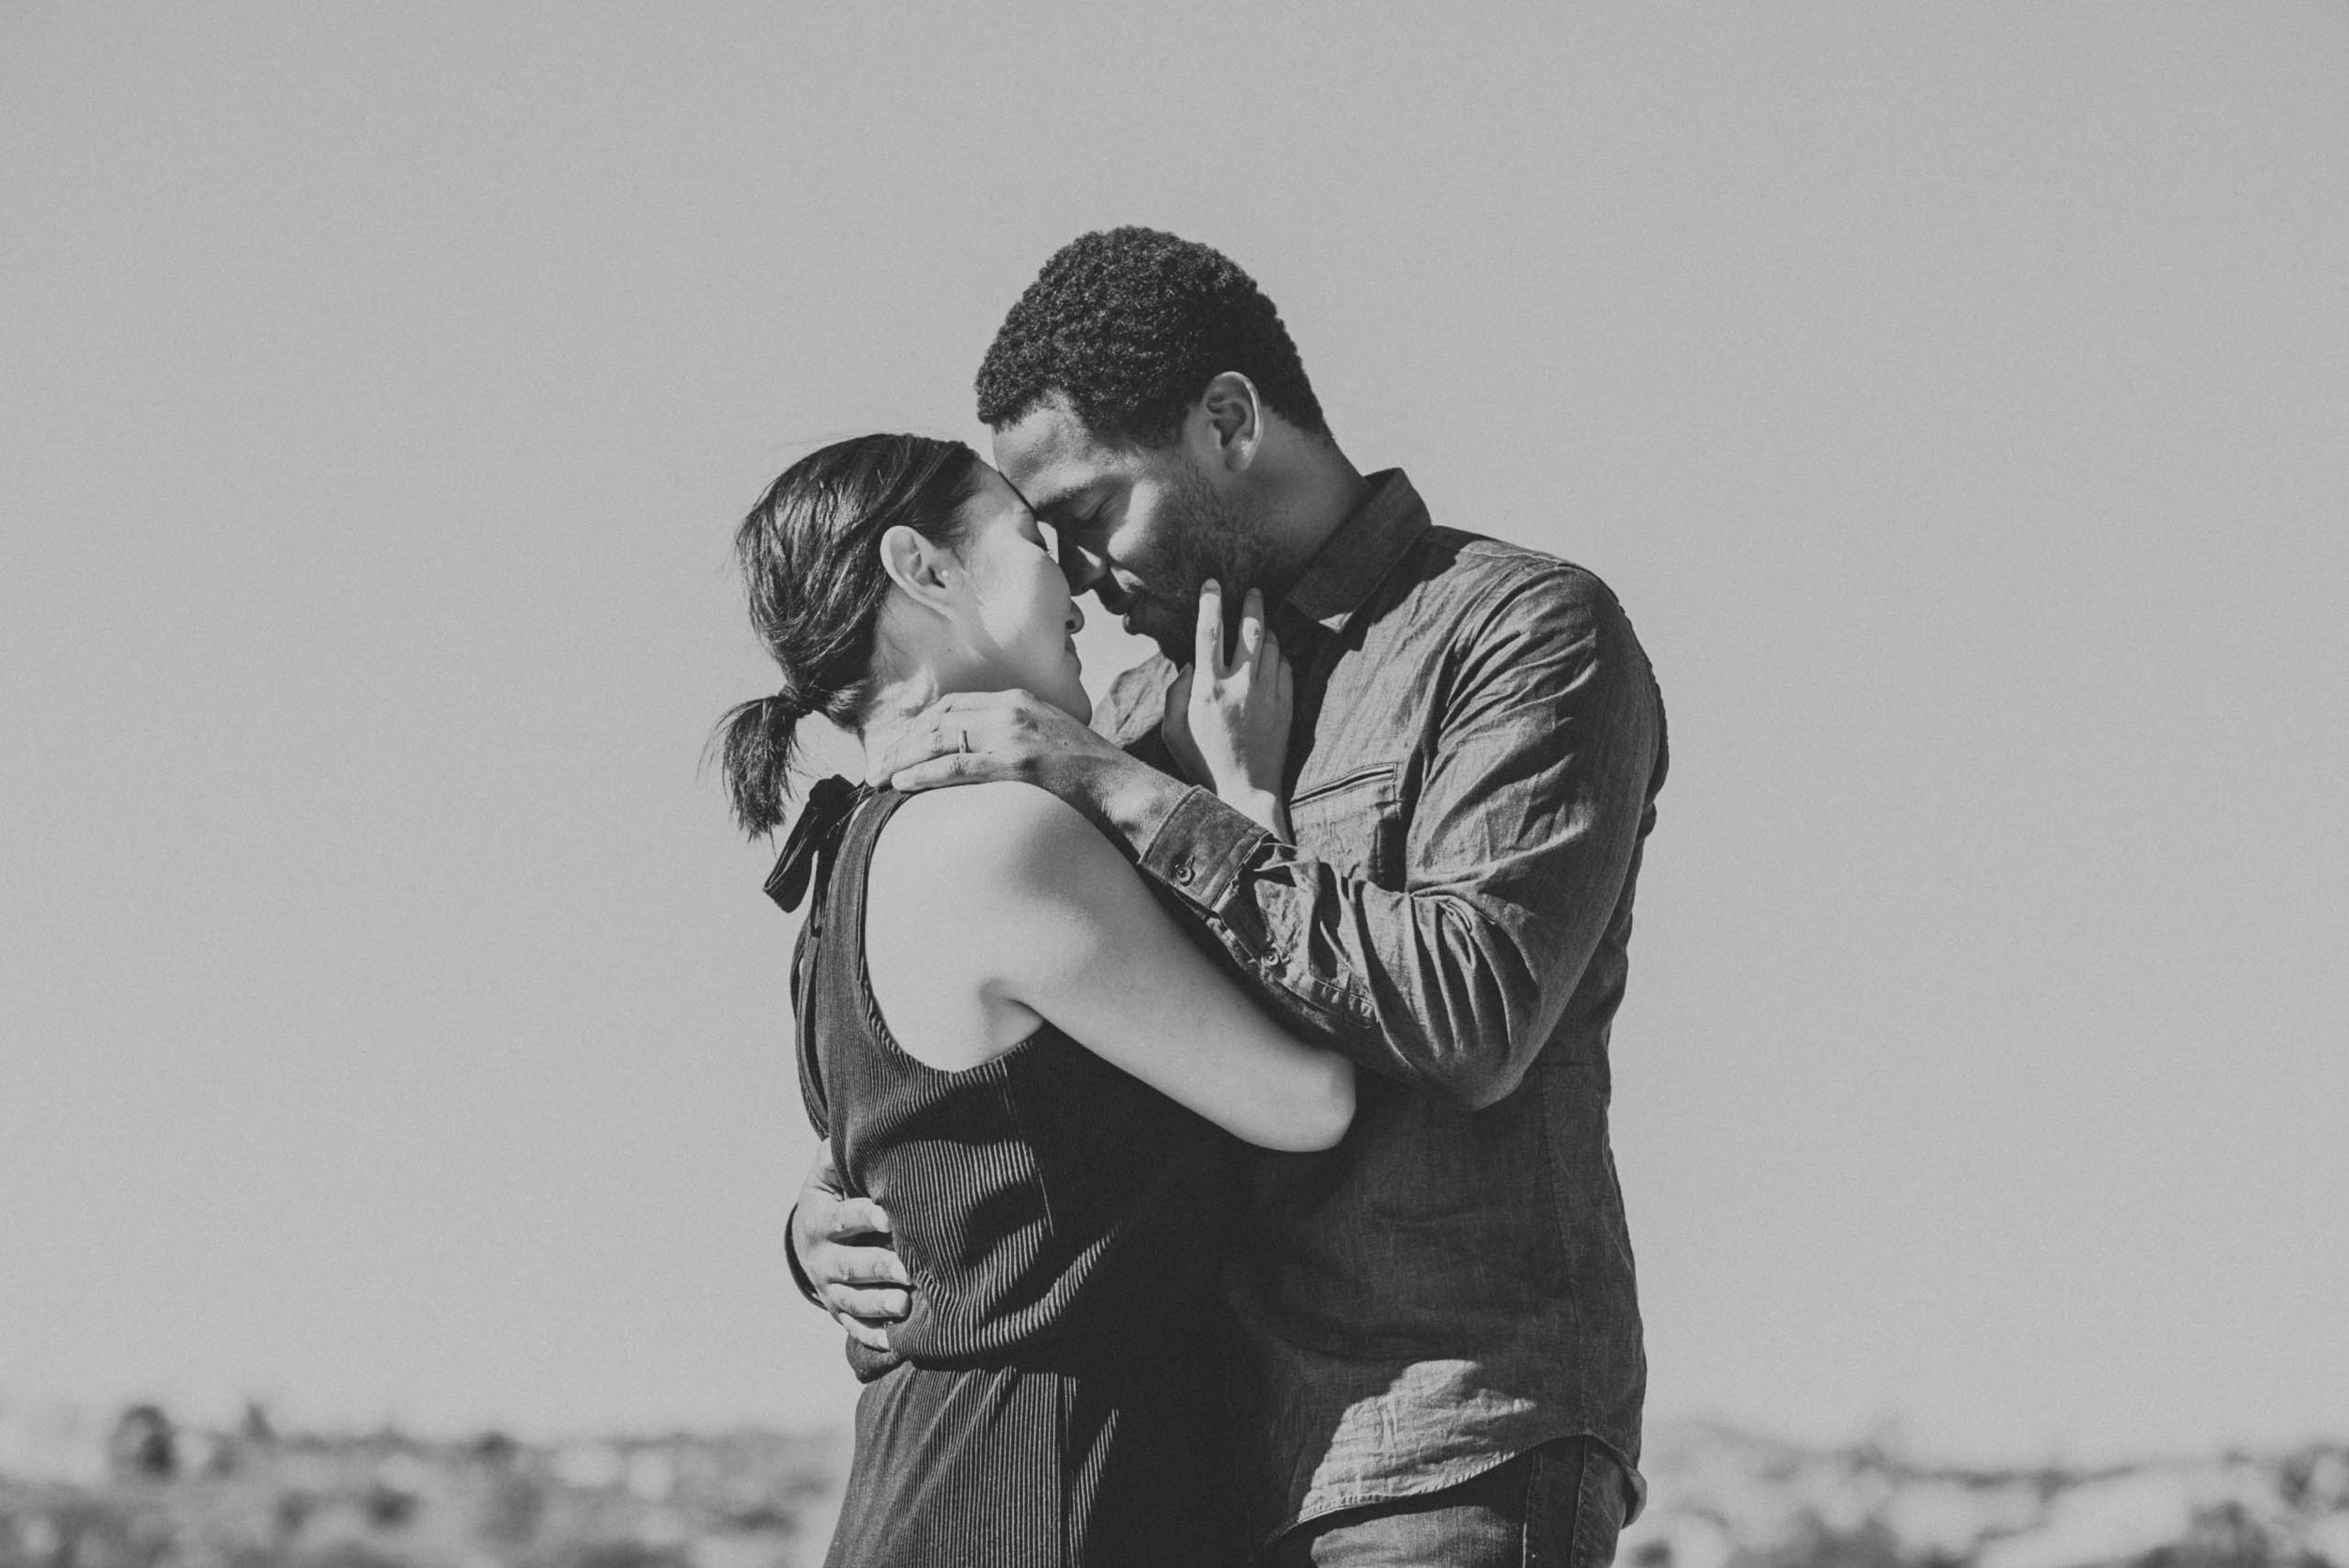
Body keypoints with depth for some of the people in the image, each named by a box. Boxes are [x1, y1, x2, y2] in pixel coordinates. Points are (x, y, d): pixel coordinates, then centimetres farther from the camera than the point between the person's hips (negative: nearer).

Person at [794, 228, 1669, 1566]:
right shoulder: (1157, 708, 17)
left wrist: (1122, 795, -16)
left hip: (1446, 1458, -7)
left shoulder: (1526, 633, -3)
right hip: (1201, 1457, 7)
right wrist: (825, 1219, 0)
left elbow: (1474, 1019, -18)